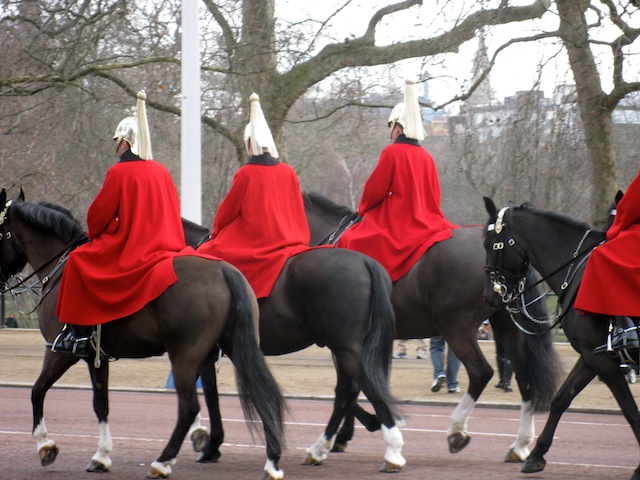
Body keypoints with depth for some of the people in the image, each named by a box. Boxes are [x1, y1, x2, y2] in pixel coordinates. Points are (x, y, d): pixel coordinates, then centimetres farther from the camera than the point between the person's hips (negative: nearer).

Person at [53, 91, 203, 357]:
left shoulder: (119, 172, -9)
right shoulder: (162, 171, 9)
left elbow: (99, 213, -5)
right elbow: (173, 211, 17)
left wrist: (94, 234, 15)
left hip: (129, 251, -6)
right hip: (167, 244, 6)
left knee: (78, 261, 2)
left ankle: (79, 331, -4)